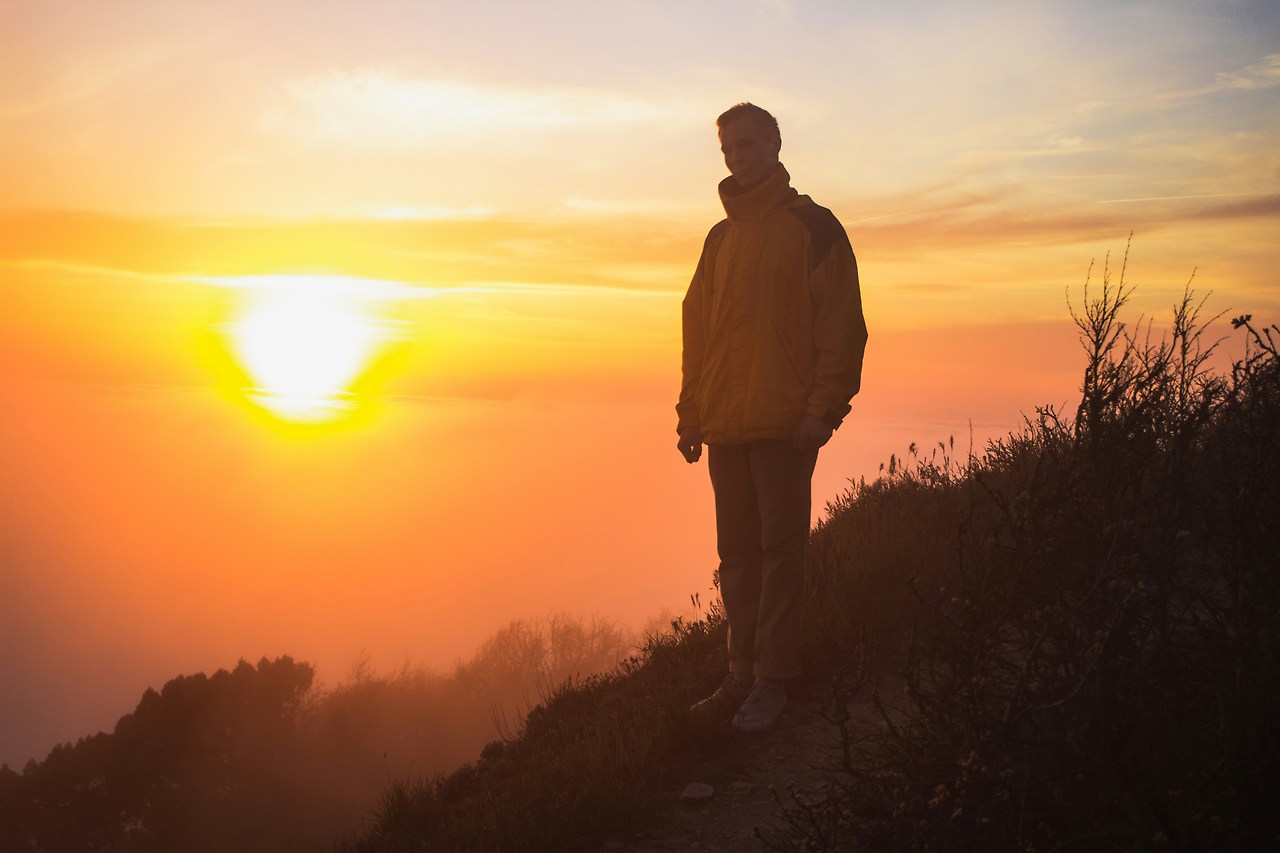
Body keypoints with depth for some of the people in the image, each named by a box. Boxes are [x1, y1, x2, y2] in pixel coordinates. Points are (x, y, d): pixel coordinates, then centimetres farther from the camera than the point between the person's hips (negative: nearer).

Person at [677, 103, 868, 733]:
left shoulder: (811, 227, 0)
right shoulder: (720, 238, 19)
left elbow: (842, 326, -6)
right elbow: (696, 331, 19)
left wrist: (823, 407, -14)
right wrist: (691, 412, 12)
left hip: (785, 421, -6)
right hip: (725, 423, 6)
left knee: (779, 546, -4)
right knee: (737, 550, 8)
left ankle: (773, 679, 1)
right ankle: (744, 672, 16)